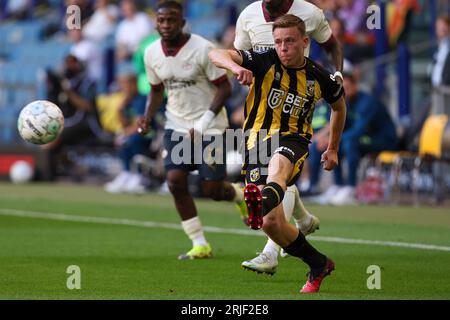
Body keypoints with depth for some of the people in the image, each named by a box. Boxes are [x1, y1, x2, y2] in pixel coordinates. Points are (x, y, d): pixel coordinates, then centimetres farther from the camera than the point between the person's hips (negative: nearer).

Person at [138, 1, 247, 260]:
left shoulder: (203, 49, -17)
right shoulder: (152, 54, 0)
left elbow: (224, 88, -14)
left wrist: (202, 125, -21)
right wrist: (147, 118, -5)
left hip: (210, 127, -4)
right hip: (177, 126, 4)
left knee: (212, 190, -5)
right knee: (175, 181, -13)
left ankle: (239, 194, 33)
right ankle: (200, 245, -1)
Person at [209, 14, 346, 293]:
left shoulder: (320, 78, 3)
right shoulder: (265, 62, -3)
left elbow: (339, 106, 26)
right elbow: (216, 54, -17)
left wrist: (333, 149, 30)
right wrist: (235, 67, -41)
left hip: (292, 141, -2)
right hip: (258, 141, 2)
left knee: (278, 167, -41)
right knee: (271, 224, -6)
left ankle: (266, 200, -77)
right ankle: (319, 265, 17)